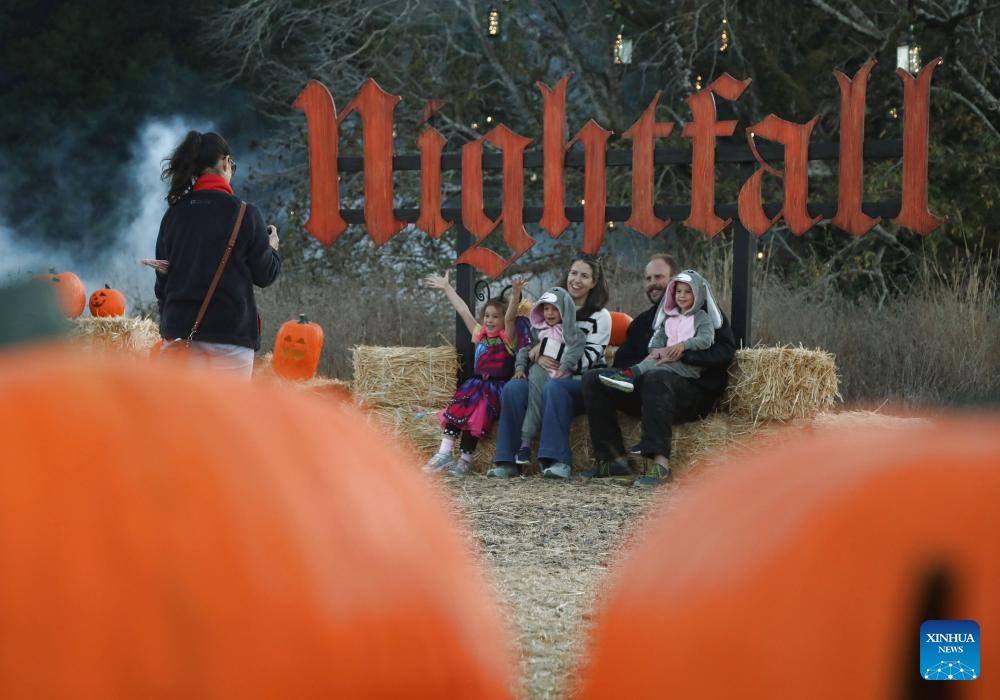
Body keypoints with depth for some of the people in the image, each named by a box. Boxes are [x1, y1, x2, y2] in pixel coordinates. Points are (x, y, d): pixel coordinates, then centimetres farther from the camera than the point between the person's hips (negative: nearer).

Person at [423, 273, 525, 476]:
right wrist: (447, 288, 27)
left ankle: (465, 459, -25)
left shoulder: (507, 337, 2)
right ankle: (444, 453, -28)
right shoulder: (479, 334, 18)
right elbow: (463, 311, 22)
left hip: (497, 387, -5)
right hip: (476, 383, 5)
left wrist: (515, 296, -35)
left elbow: (510, 317, -16)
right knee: (455, 409, -20)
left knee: (475, 415, -27)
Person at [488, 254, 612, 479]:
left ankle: (559, 460, -41)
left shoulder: (600, 316, 3)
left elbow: (587, 359, -8)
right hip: (549, 377, 4)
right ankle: (509, 460, -26)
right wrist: (539, 357, -10)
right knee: (513, 388, -24)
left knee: (554, 387, -37)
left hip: (584, 385, -4)